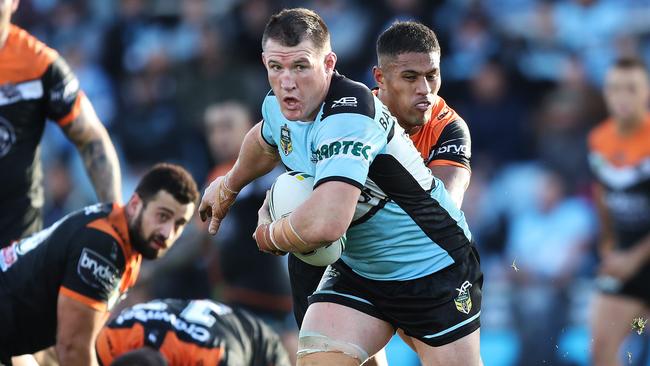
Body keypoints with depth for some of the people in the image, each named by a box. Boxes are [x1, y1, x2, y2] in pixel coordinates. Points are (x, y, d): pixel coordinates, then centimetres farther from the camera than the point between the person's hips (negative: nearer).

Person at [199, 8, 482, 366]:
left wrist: (269, 236, -24)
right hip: (357, 268, 7)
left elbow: (325, 223, -45)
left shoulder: (347, 116, -33)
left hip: (434, 269, -7)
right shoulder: (278, 106, -6)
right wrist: (228, 186, 40)